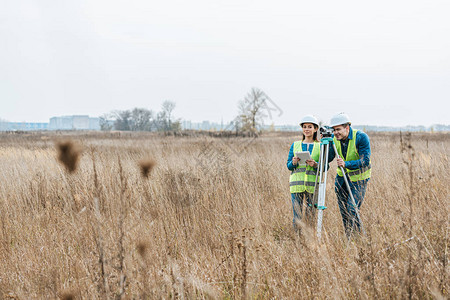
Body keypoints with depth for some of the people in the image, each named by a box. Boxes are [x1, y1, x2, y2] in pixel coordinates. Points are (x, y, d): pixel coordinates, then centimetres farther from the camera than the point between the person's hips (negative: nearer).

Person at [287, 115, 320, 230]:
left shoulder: (320, 146, 8)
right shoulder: (295, 145, 12)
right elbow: (288, 166, 11)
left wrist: (315, 165, -15)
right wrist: (293, 163, -11)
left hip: (313, 185, -1)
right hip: (297, 184, 1)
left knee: (310, 216, -1)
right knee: (297, 216, -2)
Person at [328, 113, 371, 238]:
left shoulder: (361, 137, -21)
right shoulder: (334, 138, -6)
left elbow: (365, 161, -27)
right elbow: (328, 159, -9)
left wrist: (346, 164, -40)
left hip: (358, 177, -5)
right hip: (342, 176, 6)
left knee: (352, 209, -15)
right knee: (343, 210, 8)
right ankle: (349, 239, 21)